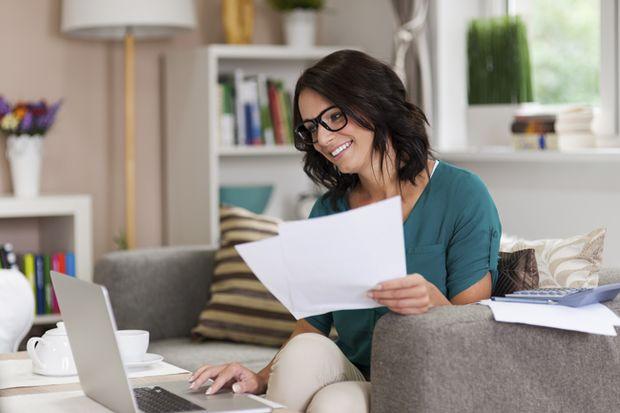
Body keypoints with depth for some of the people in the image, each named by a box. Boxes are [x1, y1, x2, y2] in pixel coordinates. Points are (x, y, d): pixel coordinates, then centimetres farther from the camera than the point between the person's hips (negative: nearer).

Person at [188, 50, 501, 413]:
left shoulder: (462, 195, -6)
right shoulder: (328, 211, 10)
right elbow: (312, 326, 7)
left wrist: (433, 303, -32)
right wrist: (261, 379, -12)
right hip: (353, 379, 4)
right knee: (305, 351, -28)